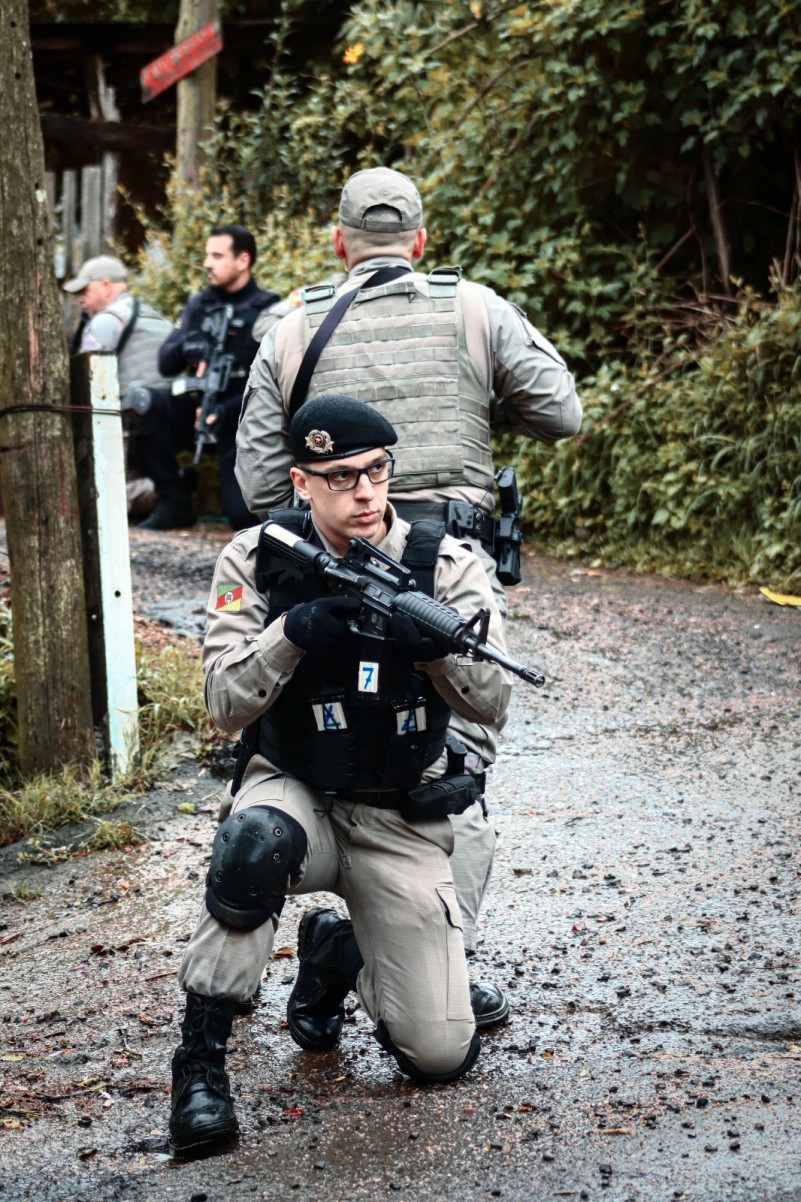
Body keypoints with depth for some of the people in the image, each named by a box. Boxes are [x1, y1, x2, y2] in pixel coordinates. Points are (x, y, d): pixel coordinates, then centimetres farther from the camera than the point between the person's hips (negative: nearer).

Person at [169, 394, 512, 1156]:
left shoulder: (443, 564, -8)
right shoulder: (256, 561, -8)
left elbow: (492, 702, -15)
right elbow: (225, 706, -13)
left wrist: (438, 644, -35)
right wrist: (292, 632, -30)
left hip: (400, 823, 1)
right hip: (294, 793, -1)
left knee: (441, 1055, -9)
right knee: (255, 840, -41)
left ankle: (336, 954, 24)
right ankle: (200, 1058, -23)